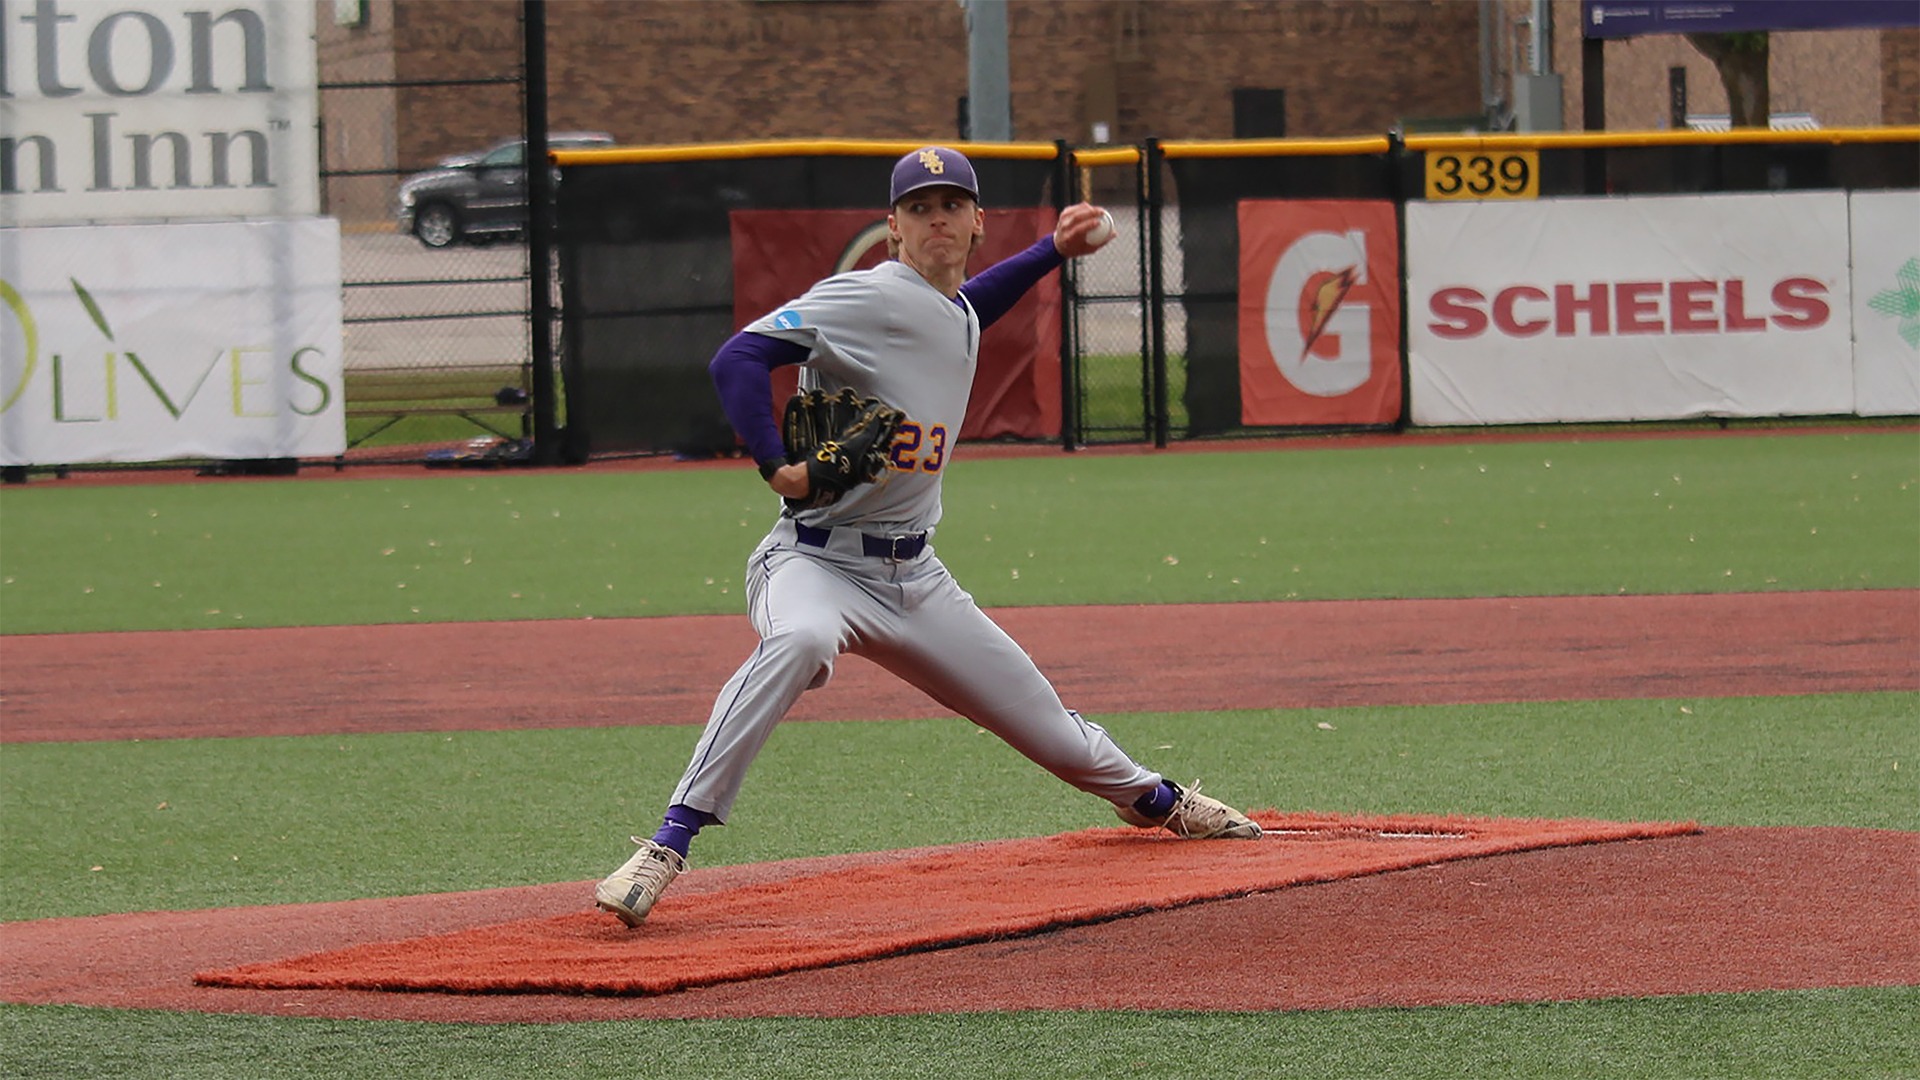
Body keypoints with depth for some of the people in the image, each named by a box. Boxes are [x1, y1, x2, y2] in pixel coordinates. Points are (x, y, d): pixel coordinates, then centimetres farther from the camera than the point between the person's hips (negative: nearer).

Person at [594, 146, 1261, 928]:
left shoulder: (955, 314, 12)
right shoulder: (868, 298, -14)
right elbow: (738, 358, -23)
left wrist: (1052, 250, 34)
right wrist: (776, 466, -31)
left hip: (915, 579, 7)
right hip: (819, 562, -7)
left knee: (1056, 736, 14)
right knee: (798, 641, -43)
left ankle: (1155, 801, 47)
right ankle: (668, 846, -43)